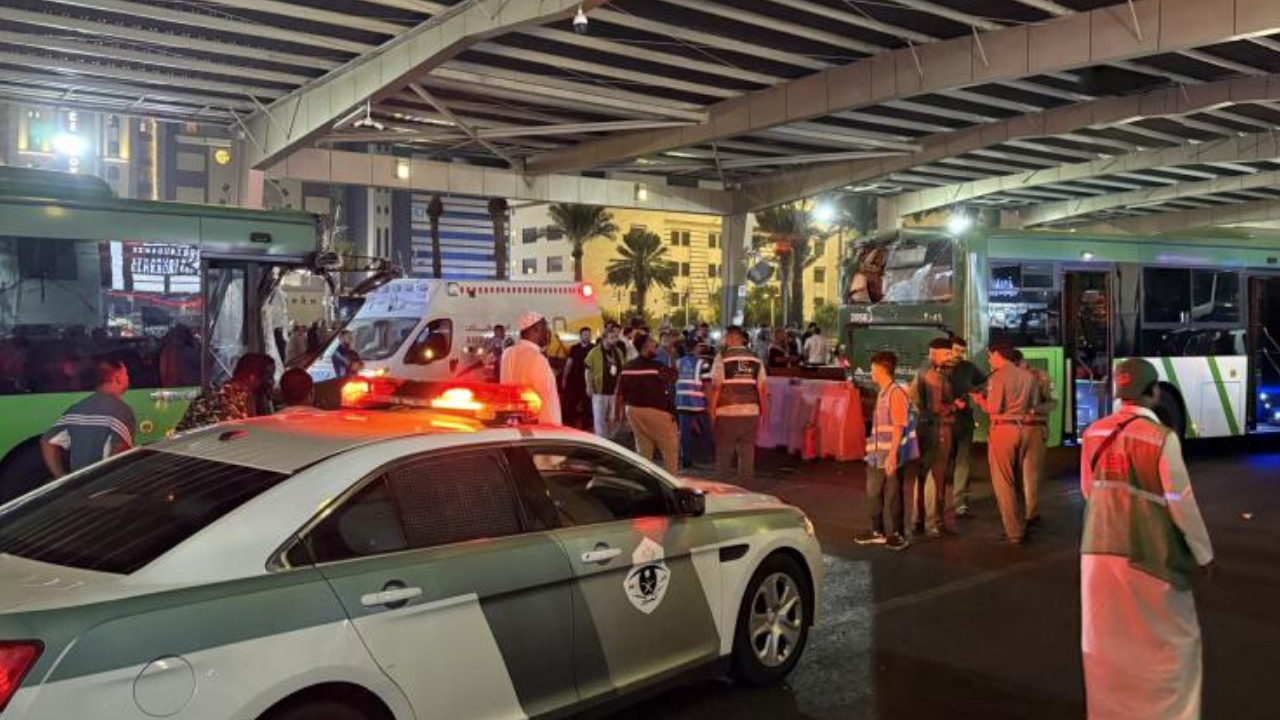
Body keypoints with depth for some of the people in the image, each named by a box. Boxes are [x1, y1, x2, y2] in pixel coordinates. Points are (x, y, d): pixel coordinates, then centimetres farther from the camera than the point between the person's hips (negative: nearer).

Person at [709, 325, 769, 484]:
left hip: (728, 413, -3)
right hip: (751, 412, 3)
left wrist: (712, 414, -3)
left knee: (723, 455, 7)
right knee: (747, 454, 9)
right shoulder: (756, 360, 7)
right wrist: (764, 414, 12)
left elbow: (716, 388, -8)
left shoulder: (722, 358, -3)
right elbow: (763, 389, 5)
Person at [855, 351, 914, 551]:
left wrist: (892, 455, -21)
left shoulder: (896, 393, -13)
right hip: (877, 455, 9)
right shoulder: (882, 393, 14)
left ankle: (897, 534, 10)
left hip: (890, 456, -9)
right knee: (873, 494, 13)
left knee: (892, 496, 0)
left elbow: (899, 427, -17)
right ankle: (878, 532, 24)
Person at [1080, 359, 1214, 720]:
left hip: (1099, 548, 5)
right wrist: (1204, 553, 2)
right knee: (1175, 639, 13)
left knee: (1104, 640, 16)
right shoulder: (1162, 437, -16)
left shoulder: (1093, 433, 0)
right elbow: (1181, 502, -11)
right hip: (1148, 553, -5)